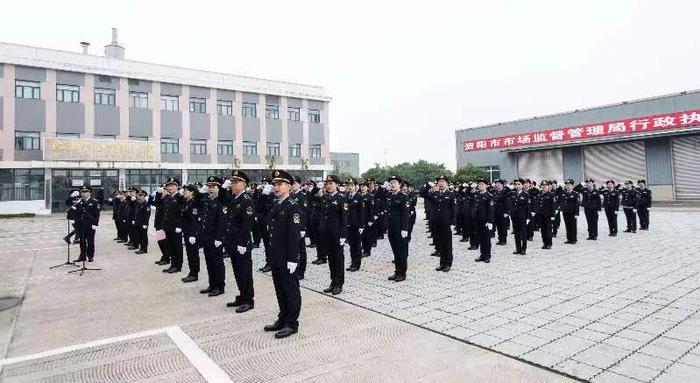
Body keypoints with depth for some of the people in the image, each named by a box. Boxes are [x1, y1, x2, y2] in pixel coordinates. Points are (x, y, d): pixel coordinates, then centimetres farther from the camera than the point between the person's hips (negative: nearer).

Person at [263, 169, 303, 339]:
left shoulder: (292, 207, -14)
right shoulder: (275, 205, 12)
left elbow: (294, 234, -19)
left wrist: (292, 259, -21)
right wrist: (272, 254, 15)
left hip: (287, 258, -8)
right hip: (275, 257, 8)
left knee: (290, 290, 4)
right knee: (280, 290, 17)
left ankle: (292, 323, 15)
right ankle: (283, 319, 30)